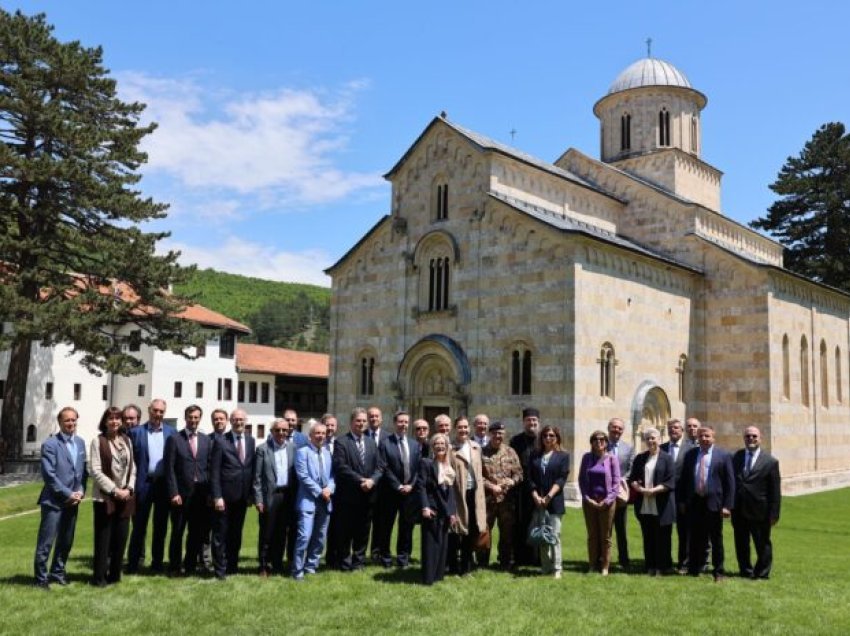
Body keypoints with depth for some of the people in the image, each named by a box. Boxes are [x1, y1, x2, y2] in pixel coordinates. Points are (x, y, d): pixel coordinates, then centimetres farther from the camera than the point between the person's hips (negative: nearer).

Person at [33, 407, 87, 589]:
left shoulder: (80, 442, 10)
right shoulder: (50, 444, -10)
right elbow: (49, 474, -15)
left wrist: (80, 491, -2)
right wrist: (68, 494, -15)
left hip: (73, 500, 6)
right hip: (54, 500, -6)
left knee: (66, 541, 13)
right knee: (46, 542, -1)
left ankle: (57, 573, 27)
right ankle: (41, 578, 10)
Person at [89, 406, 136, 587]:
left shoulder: (126, 440, 12)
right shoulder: (98, 441, -3)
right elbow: (96, 470, -9)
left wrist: (129, 488, -1)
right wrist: (114, 490, -13)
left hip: (125, 497, 4)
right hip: (105, 497, -4)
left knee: (121, 537, 6)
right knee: (103, 538, 0)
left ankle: (115, 574, 16)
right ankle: (99, 576, 9)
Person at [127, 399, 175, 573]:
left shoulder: (171, 432, 7)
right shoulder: (136, 432, 1)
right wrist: (132, 483, -7)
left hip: (164, 484, 2)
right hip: (144, 484, -2)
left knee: (161, 526, 9)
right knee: (139, 525, 4)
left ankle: (157, 562, 19)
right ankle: (133, 563, 12)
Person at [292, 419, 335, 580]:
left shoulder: (327, 453, 15)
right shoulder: (302, 452, -3)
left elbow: (332, 475, 12)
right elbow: (303, 476, -11)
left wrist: (330, 488, -9)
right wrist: (319, 491, -13)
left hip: (325, 501, 6)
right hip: (308, 500, -6)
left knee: (320, 538, 9)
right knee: (305, 536, -13)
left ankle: (311, 566, 21)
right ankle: (298, 570, -3)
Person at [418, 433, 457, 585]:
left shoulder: (449, 466, 14)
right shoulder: (426, 462, -7)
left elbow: (451, 490, 15)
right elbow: (421, 486, -14)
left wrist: (453, 511, 10)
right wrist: (425, 507, -23)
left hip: (446, 510, 7)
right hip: (432, 508, -7)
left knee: (443, 543, 11)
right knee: (431, 543, -3)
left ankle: (438, 574, 21)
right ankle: (428, 577, 2)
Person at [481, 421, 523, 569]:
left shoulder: (510, 452, 8)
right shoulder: (482, 452, -1)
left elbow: (519, 473, 6)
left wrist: (511, 481, -13)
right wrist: (491, 486, -15)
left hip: (507, 499, 3)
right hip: (487, 499, -3)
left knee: (507, 532, 10)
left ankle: (506, 562, 24)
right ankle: (482, 563, 15)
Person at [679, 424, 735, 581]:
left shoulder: (723, 456, -4)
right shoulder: (690, 454, 7)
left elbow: (730, 482, -6)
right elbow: (684, 478, 11)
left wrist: (727, 505, -11)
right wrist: (682, 500, 7)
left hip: (713, 503, -3)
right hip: (694, 502, 3)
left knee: (716, 539, 7)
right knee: (695, 538, 11)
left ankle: (718, 571, 19)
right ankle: (694, 569, 22)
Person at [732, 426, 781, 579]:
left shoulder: (770, 461, -6)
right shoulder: (736, 457, 5)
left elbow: (775, 491, -6)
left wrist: (774, 514, -9)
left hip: (759, 512, -4)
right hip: (739, 511, 4)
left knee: (762, 544, 9)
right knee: (741, 544, 14)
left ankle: (762, 573, 24)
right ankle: (746, 571, 29)